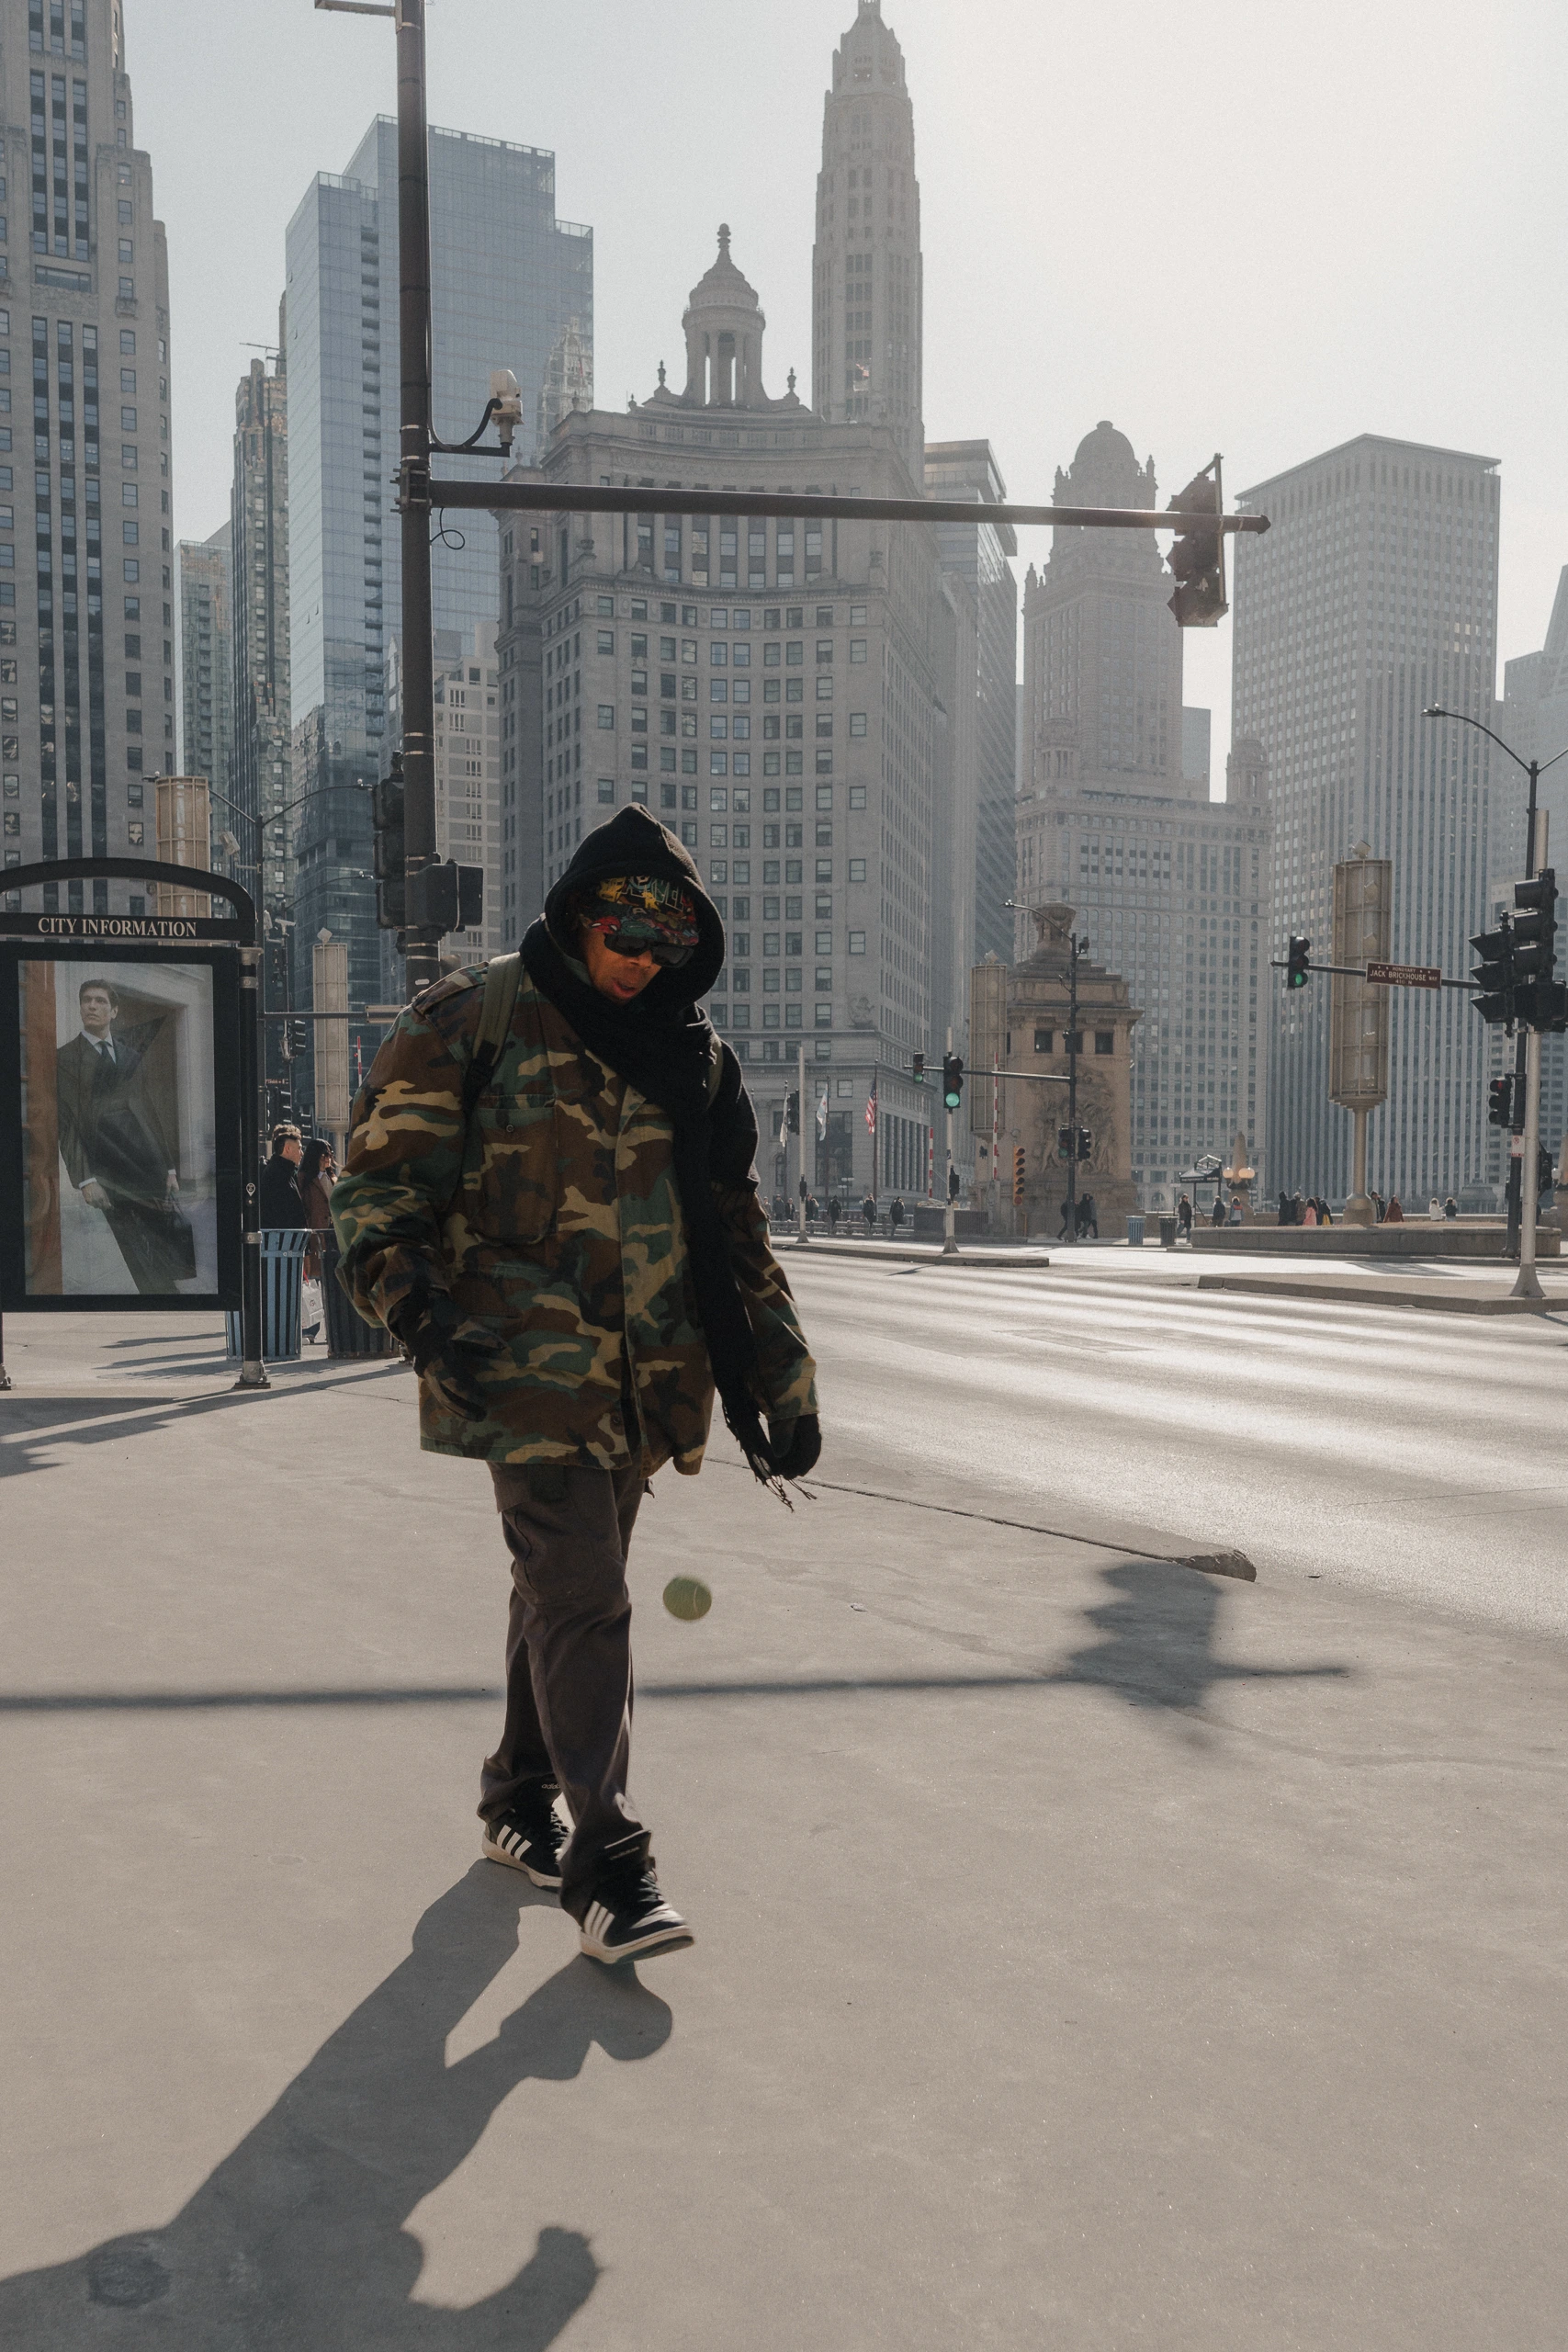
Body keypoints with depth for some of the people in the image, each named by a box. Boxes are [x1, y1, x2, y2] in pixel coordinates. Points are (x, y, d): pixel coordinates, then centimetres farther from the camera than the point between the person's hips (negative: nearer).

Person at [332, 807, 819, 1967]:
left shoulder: (693, 1058, 12)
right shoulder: (476, 1023, -4)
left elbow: (736, 1232, 16)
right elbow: (384, 1175, -4)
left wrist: (784, 1381, 14)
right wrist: (409, 1294, -21)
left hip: (643, 1380, 5)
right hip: (527, 1366, -5)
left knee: (569, 1590, 16)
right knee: (584, 1599, -10)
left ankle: (520, 1800, 34)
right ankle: (605, 1859, 0)